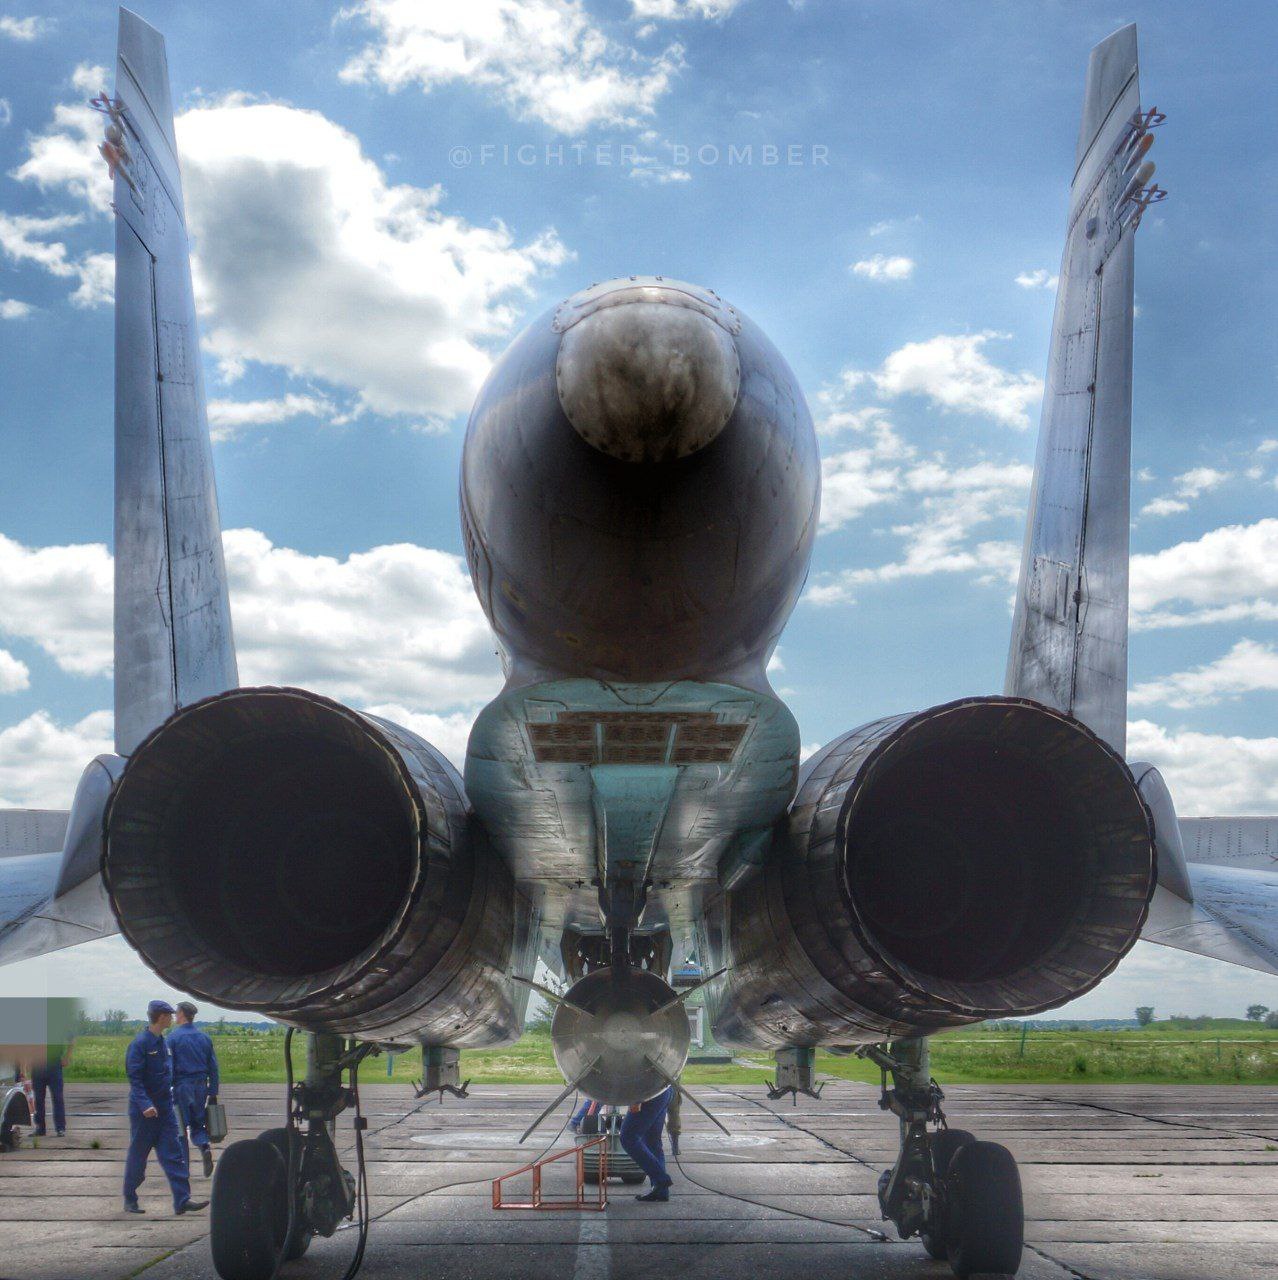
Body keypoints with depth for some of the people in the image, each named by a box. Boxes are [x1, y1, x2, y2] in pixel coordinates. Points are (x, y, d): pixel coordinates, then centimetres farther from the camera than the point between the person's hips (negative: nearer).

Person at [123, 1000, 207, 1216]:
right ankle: (130, 1200, 20)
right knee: (137, 1156, 6)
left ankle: (182, 1200, -3)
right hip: (144, 1111, -7)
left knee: (174, 1154, 0)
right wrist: (145, 1105, -28)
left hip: (165, 1109, 7)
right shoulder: (140, 1043, -14)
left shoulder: (163, 1042, 11)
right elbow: (135, 1078, -20)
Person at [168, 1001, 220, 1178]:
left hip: (181, 1086, -4)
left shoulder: (173, 1037, -6)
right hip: (201, 1087, 4)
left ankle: (183, 1168, 7)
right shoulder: (204, 1037, 8)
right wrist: (213, 1093, 14)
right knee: (197, 1124, 15)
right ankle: (205, 1146, -14)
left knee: (181, 1128, 5)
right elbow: (213, 1067, 9)